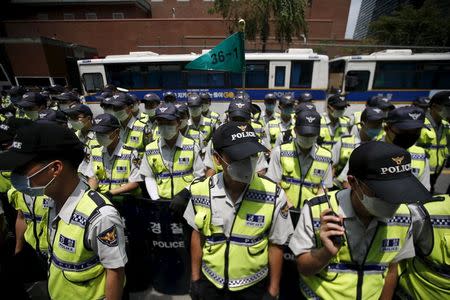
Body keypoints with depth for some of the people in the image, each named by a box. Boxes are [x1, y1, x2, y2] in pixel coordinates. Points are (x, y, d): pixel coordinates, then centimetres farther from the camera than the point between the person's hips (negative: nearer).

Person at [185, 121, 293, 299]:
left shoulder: (273, 195, -21)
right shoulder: (200, 191, -16)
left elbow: (275, 245, -8)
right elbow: (198, 235, -1)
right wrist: (196, 278, 4)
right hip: (210, 284, 2)